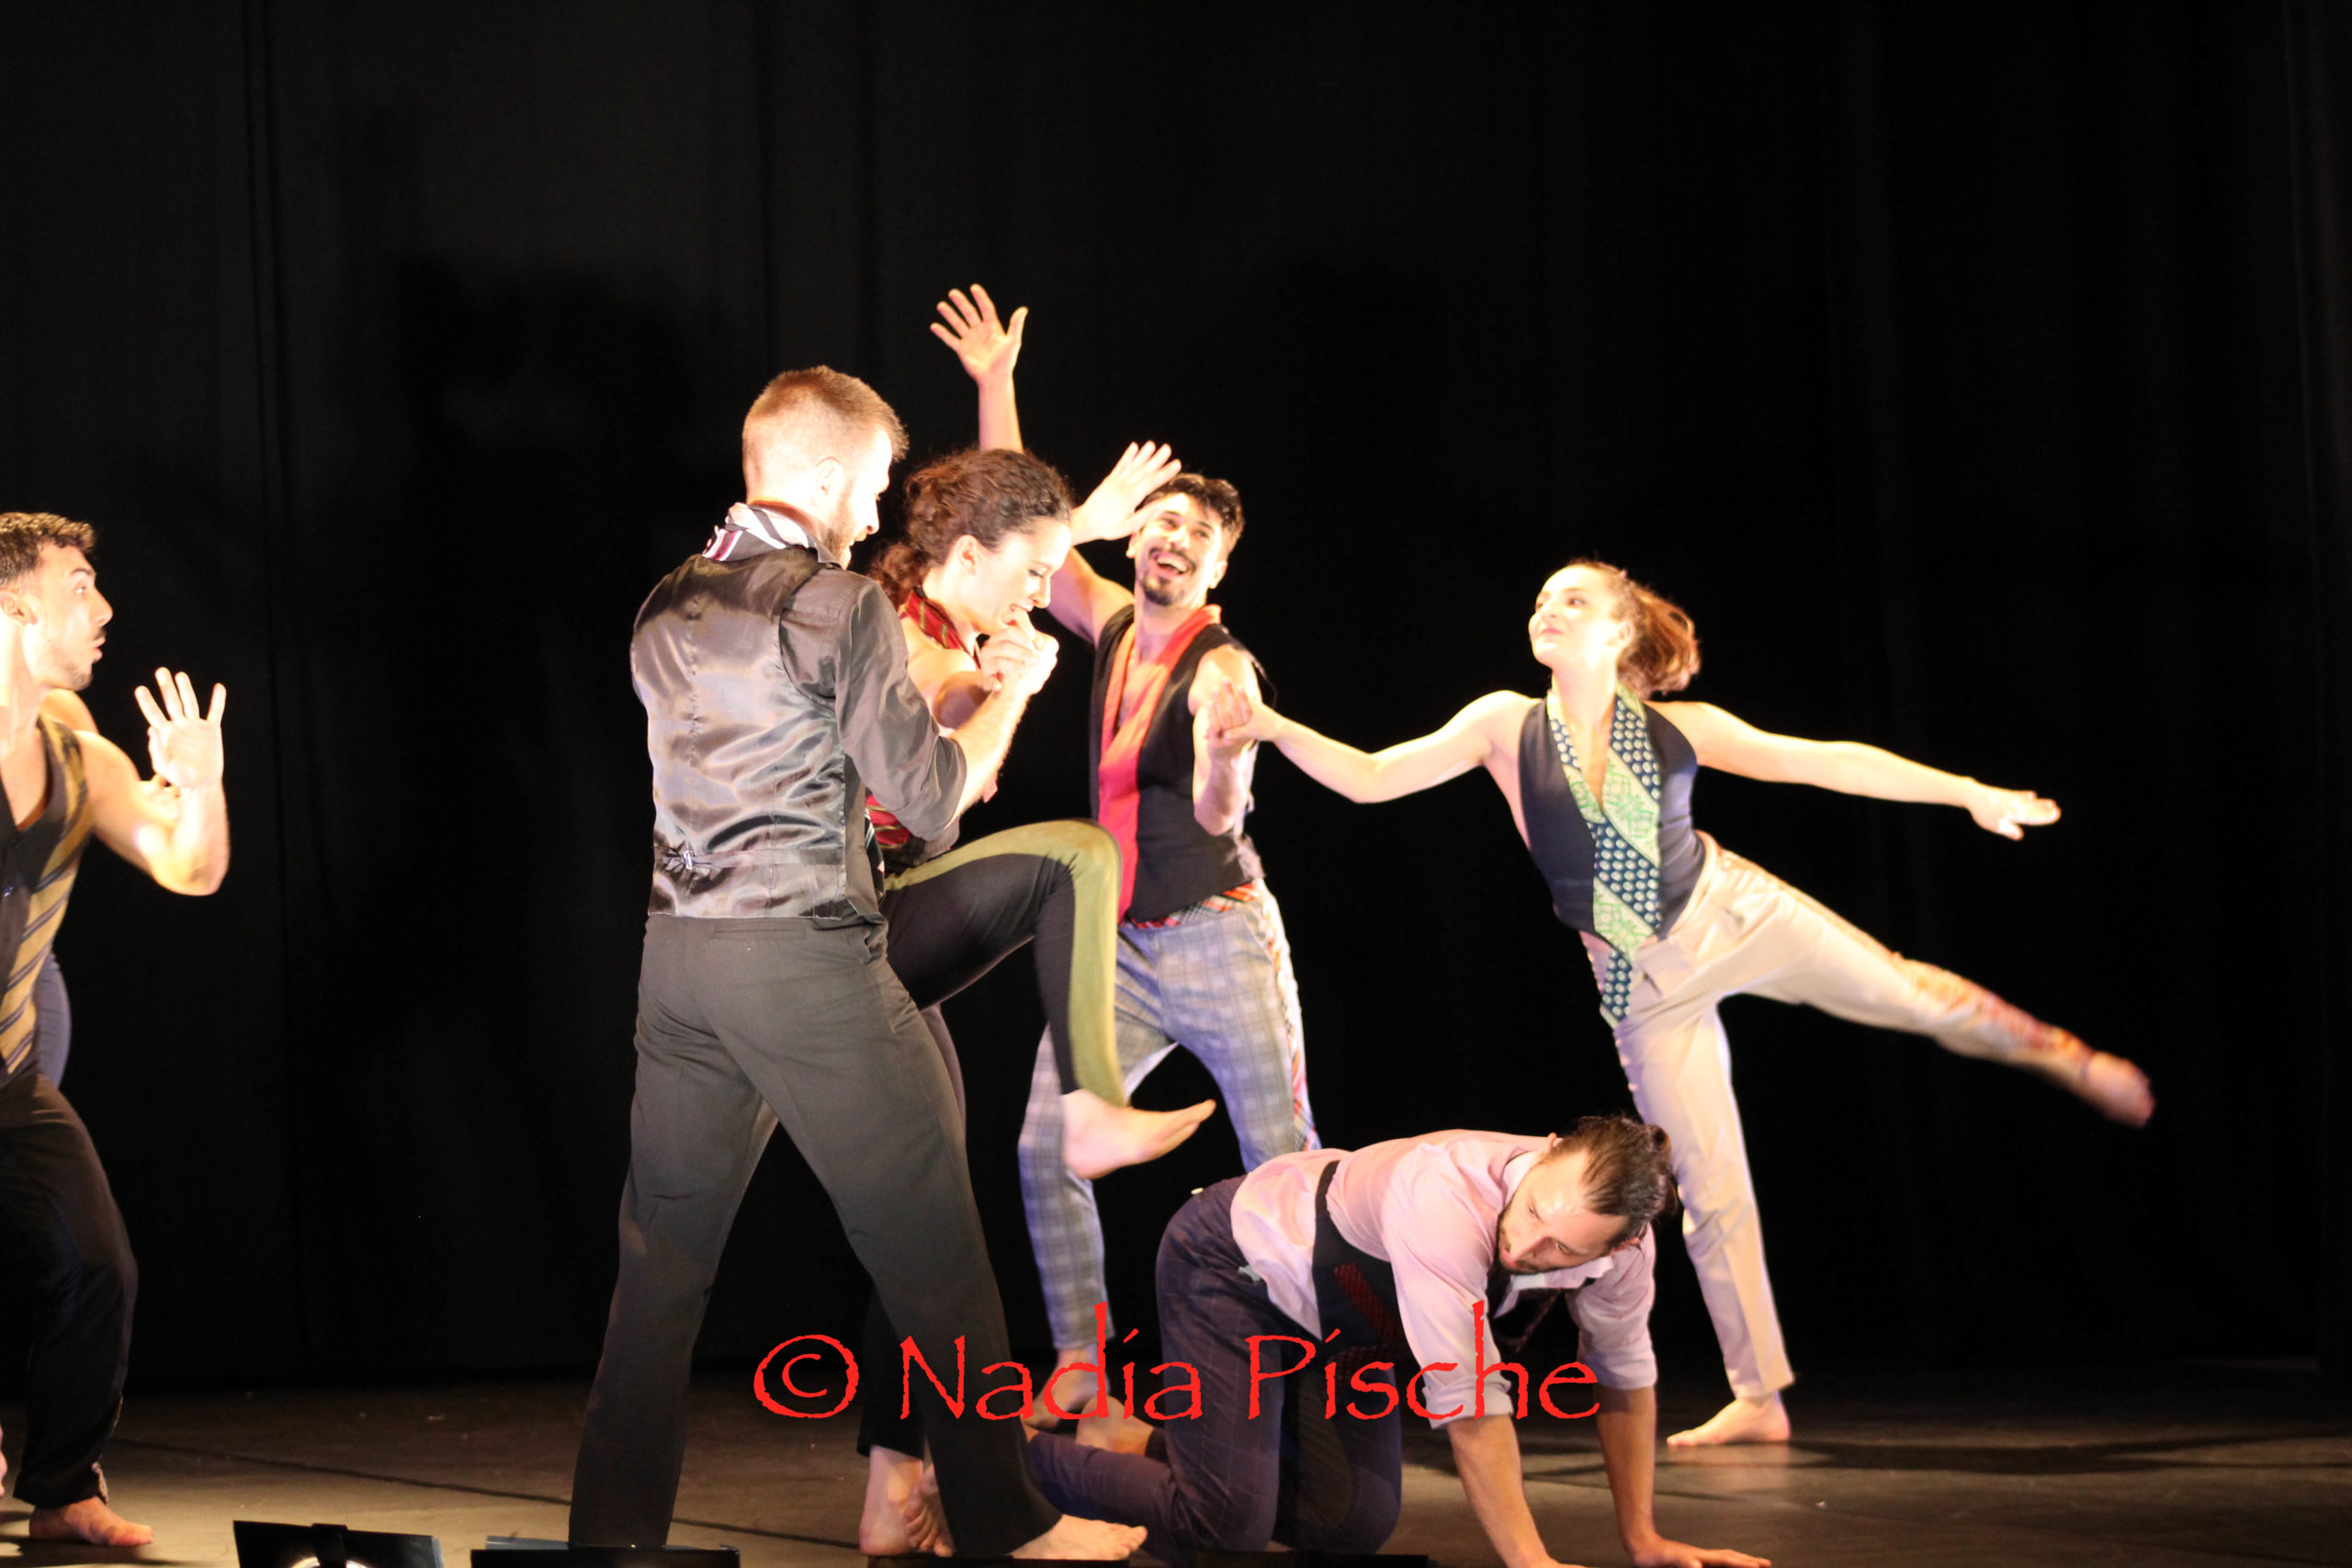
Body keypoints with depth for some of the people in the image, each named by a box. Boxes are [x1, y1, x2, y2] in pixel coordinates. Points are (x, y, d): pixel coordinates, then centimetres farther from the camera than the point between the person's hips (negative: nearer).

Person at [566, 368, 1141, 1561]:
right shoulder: (841, 607, -9)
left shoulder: (668, 612, 13)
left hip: (679, 956, 7)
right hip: (807, 959, -7)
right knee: (929, 1248, 2)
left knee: (662, 1254, 9)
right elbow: (926, 802, -8)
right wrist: (1008, 693, 7)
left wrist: (939, 703, 31)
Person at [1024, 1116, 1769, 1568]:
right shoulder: (1447, 1200, -44)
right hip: (1235, 1261, -7)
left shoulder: (1621, 1242, -23)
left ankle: (1181, 1449, 24)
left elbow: (1625, 1376, -5)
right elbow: (1469, 1402, -40)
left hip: (1339, 1312, 7)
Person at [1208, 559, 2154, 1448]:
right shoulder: (1507, 727, -4)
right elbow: (1372, 779, -8)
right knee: (1710, 1192, 2)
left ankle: (2066, 1057, 24)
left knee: (1908, 991, -8)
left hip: (1733, 917, 0)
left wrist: (1969, 792, -2)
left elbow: (1825, 761, -1)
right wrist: (1277, 730, -25)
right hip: (1642, 985, 0)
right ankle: (1759, 1400, 11)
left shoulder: (1678, 727, -4)